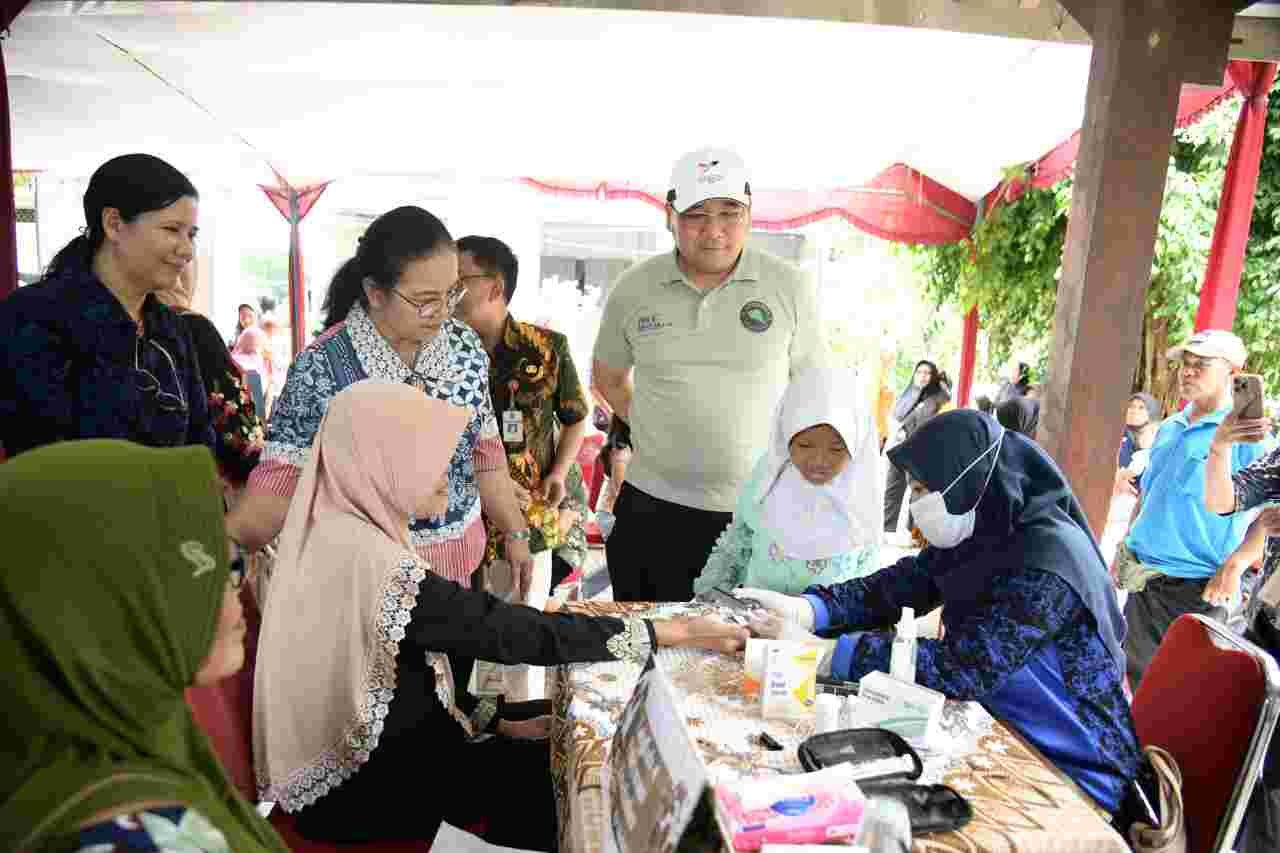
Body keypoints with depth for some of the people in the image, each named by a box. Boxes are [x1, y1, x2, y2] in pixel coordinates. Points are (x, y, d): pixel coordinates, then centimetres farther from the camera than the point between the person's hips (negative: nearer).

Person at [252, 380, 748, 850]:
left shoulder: (346, 534, 2)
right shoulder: (363, 557, -29)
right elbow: (508, 632, -29)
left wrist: (493, 721, 1)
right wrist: (666, 632, -24)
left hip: (361, 752, 8)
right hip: (349, 786, -8)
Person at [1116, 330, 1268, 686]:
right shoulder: (1168, 428, 10)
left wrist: (1234, 565, -24)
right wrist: (1124, 549, 15)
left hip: (1196, 589, -6)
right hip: (1142, 580, 6)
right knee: (1138, 677, 17)